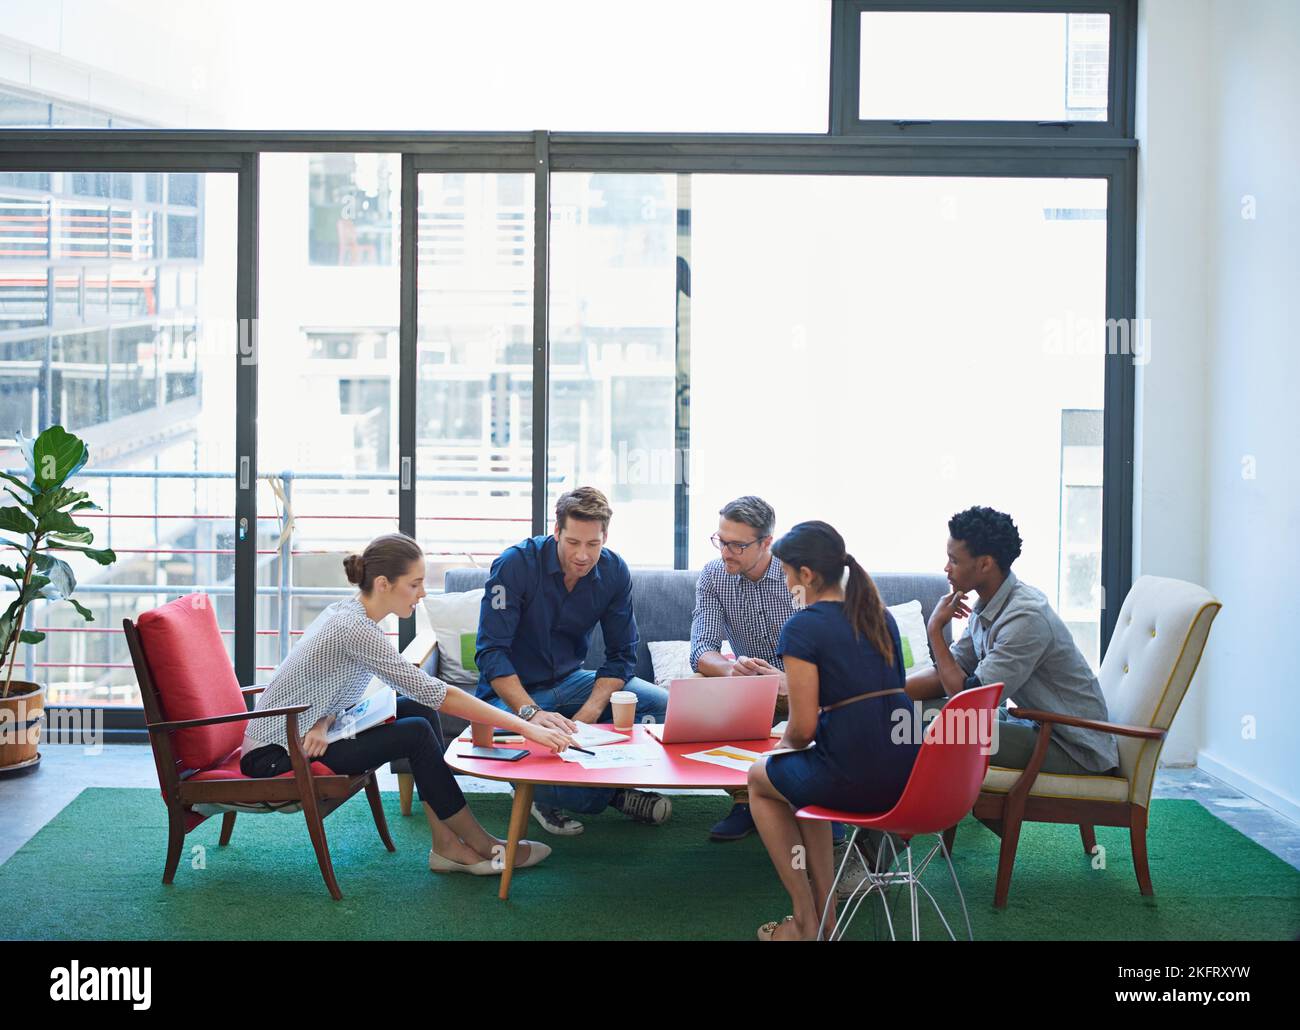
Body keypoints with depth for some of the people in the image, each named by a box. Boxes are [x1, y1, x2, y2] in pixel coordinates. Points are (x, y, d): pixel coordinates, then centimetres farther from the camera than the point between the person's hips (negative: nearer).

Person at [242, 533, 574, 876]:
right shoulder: (354, 628, -27)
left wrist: (325, 721, -15)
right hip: (275, 756, -9)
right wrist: (523, 727, -28)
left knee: (417, 709, -3)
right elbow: (436, 693, -29)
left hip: (304, 731, 9)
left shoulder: (351, 611, 3)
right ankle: (481, 845, -3)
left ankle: (447, 843, -6)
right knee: (416, 733, -17)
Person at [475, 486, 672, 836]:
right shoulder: (515, 565, -21)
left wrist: (589, 713, -20)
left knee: (662, 703, -17)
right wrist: (530, 712, -39)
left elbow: (622, 655, -2)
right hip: (513, 691, -4)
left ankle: (610, 784, 3)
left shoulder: (614, 572, -7)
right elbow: (491, 653, -25)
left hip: (570, 682, 4)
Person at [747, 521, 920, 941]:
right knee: (804, 777, 35)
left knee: (760, 778, 24)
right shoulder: (880, 615, 11)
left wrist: (784, 743, 9)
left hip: (855, 780, -7)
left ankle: (804, 921, 24)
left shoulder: (802, 627, -12)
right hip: (909, 774, 7)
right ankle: (825, 914, 30)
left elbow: (803, 728, -14)